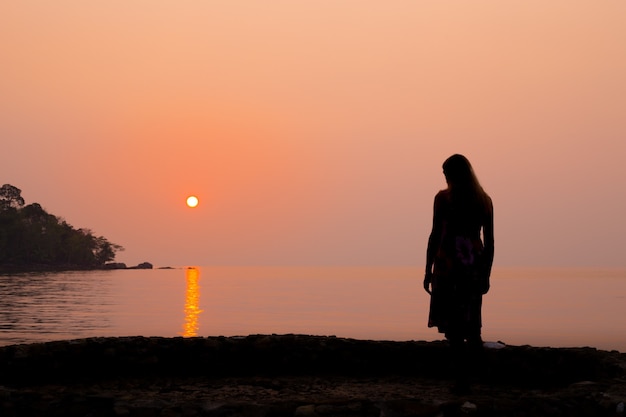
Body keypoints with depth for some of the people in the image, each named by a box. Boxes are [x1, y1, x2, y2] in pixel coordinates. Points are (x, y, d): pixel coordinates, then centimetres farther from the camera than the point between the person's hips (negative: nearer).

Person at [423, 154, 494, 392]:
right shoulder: (484, 200, 7)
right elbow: (489, 241, 9)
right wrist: (486, 273, 16)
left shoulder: (443, 198, -4)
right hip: (474, 265, 4)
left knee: (452, 325, -3)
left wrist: (428, 270, -1)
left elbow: (436, 235, -7)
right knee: (469, 317, 23)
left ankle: (462, 377, -6)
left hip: (447, 264, -4)